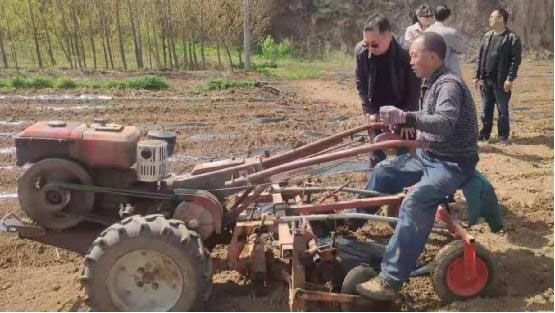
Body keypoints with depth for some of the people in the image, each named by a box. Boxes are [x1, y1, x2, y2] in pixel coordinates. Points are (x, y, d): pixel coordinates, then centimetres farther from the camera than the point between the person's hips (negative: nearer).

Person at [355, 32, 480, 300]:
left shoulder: (448, 84, -19)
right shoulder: (431, 83, 10)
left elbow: (446, 123, -38)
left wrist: (406, 117, -49)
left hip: (453, 163, -10)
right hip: (429, 155, 10)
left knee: (415, 202, -32)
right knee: (384, 170, 13)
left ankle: (390, 280, -32)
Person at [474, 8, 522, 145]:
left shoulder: (512, 38, -6)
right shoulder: (487, 36, 11)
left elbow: (515, 60, -9)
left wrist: (510, 78, -16)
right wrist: (477, 76, 8)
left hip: (501, 82, -5)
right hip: (486, 81, 5)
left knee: (502, 110, 4)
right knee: (486, 110, 11)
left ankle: (503, 136, 14)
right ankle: (485, 134, 22)